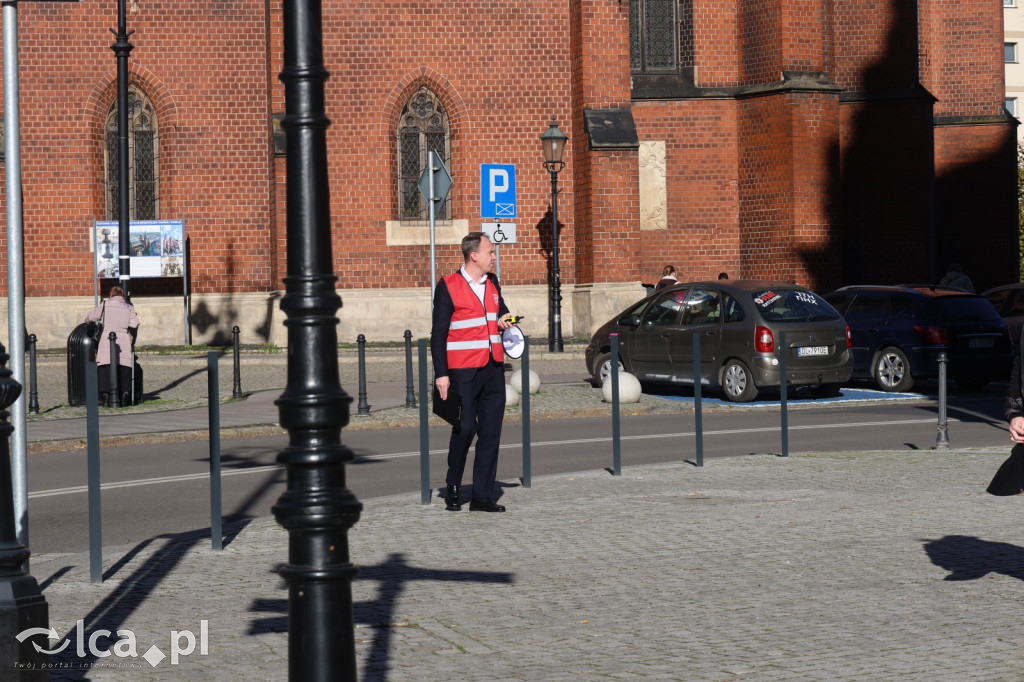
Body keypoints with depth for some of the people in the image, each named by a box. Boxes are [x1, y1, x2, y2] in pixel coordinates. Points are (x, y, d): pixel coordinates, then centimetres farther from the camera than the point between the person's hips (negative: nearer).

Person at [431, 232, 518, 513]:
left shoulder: (492, 282, 13)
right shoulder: (448, 287, -6)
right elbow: (438, 334, -6)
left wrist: (504, 319, 7)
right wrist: (441, 374, -12)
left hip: (493, 369, 6)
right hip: (463, 371, -6)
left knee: (491, 432, 4)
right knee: (464, 429, -5)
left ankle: (482, 497, 9)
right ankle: (453, 489, 16)